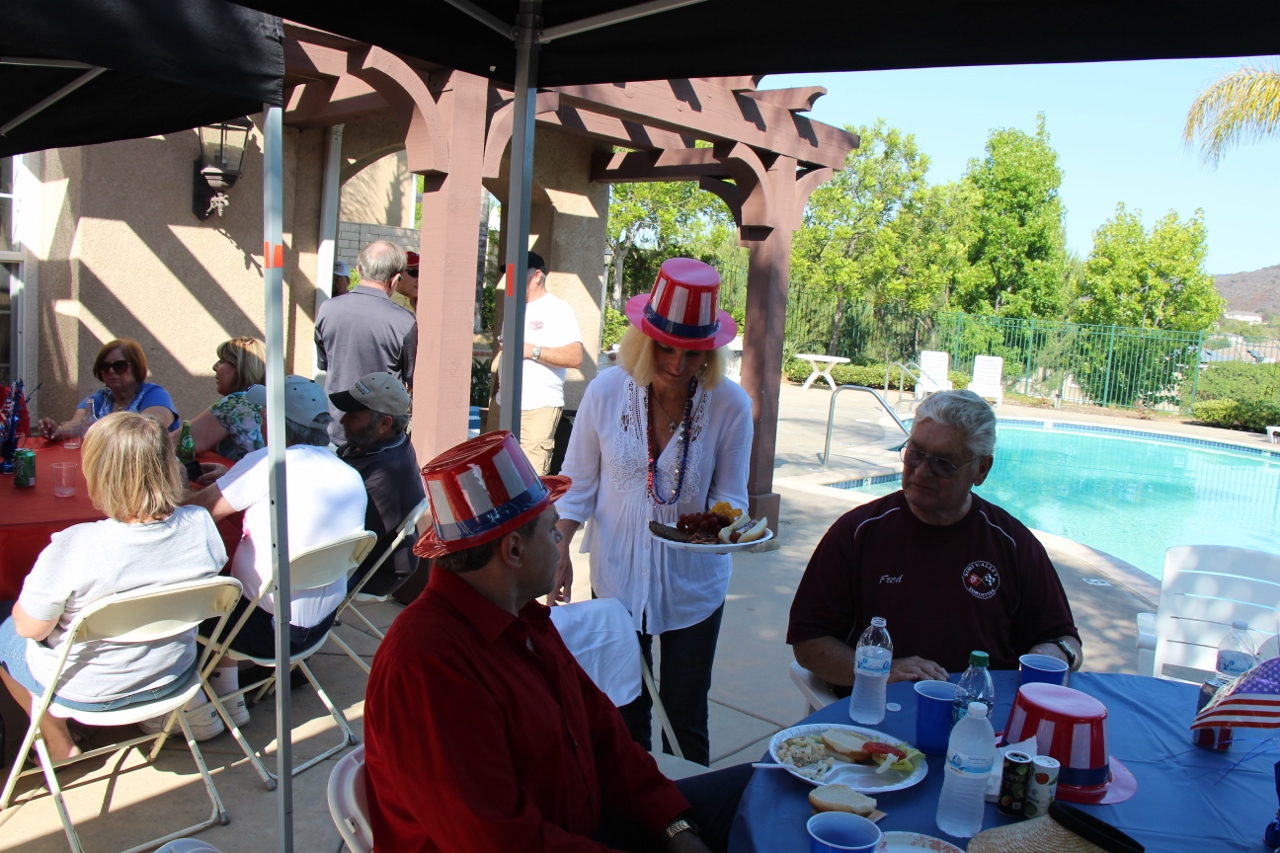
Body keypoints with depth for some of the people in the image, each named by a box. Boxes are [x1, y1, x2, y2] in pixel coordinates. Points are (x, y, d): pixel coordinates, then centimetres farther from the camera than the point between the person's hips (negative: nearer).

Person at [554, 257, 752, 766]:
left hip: (693, 585, -1)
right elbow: (578, 484, -1)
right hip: (617, 577, 1)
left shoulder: (730, 406, -14)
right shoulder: (607, 391, -12)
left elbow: (729, 495, -5)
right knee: (624, 713, 17)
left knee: (685, 717, 12)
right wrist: (560, 550, -11)